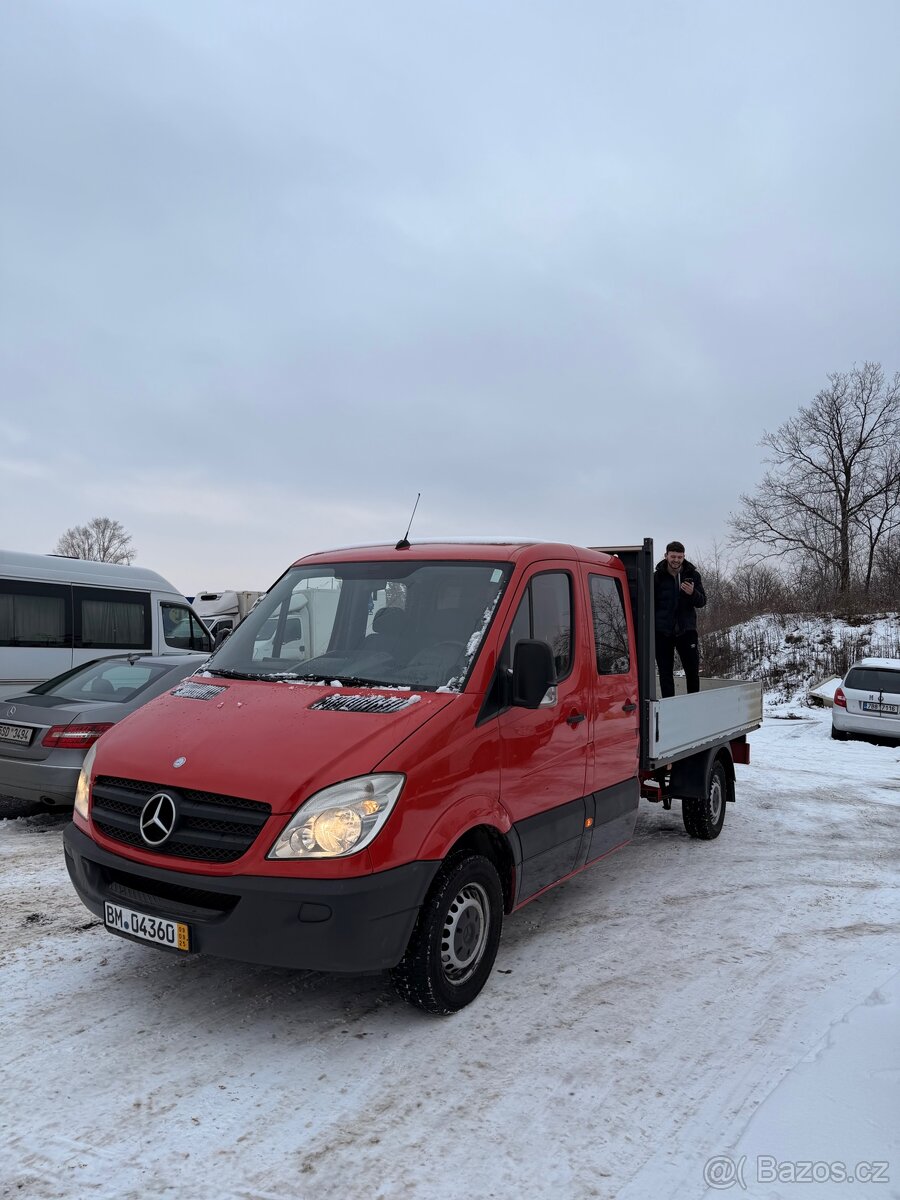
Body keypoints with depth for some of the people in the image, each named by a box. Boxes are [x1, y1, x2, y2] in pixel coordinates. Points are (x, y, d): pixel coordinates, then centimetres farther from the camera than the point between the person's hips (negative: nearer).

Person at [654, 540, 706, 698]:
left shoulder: (693, 575, 5)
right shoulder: (657, 577, -1)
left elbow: (702, 602, 4)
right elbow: (650, 605, 4)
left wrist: (692, 593, -18)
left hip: (686, 630, 1)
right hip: (663, 632, -1)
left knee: (693, 671, 3)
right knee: (665, 672, 3)